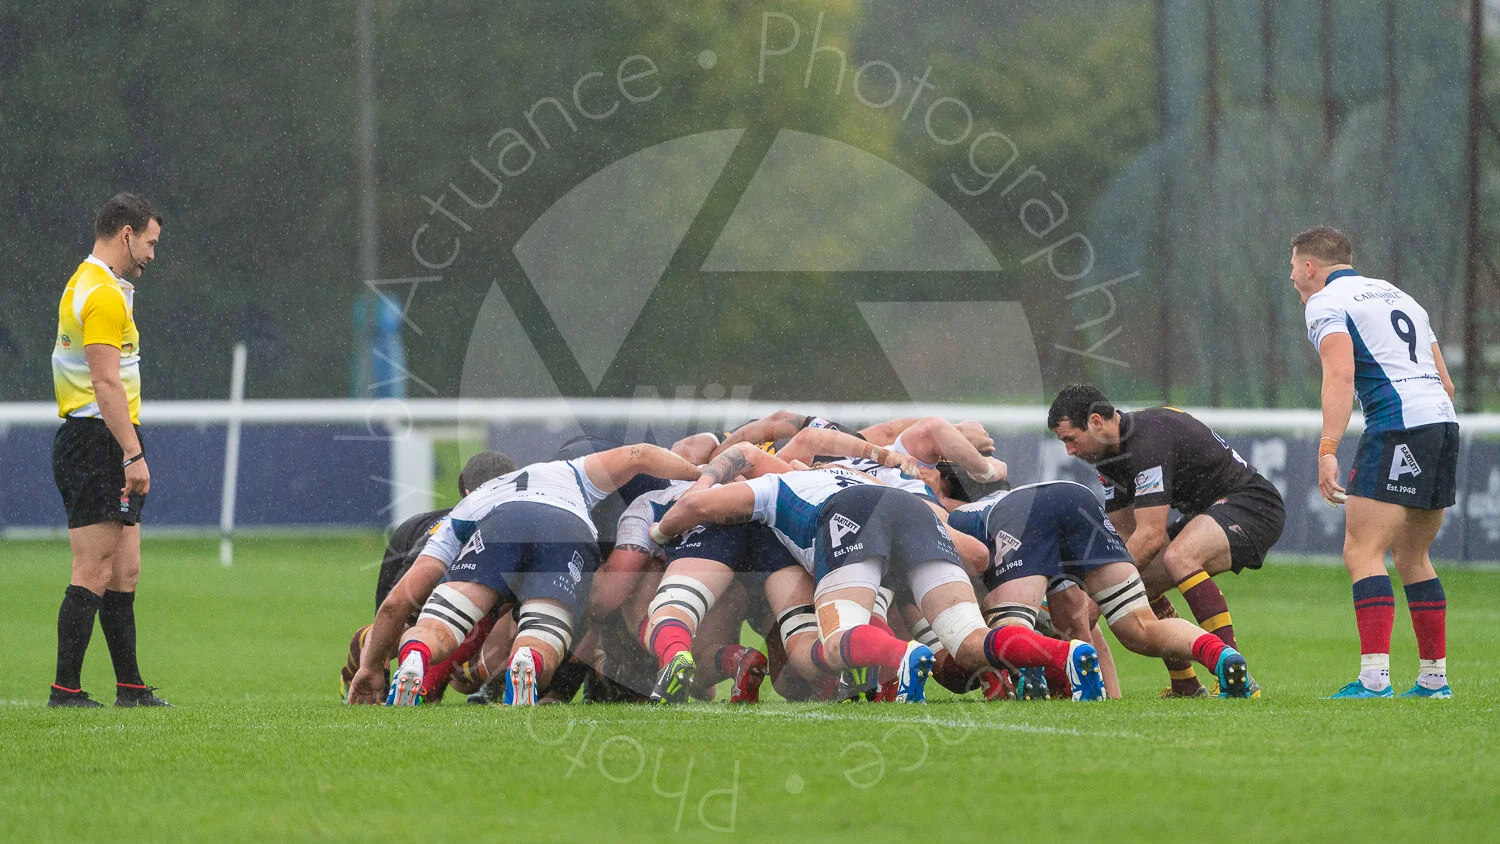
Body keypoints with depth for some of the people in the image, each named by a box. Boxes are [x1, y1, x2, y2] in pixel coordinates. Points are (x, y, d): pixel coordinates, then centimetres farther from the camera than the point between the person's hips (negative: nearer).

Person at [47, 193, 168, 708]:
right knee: (94, 573, -10)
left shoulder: (88, 285, 19)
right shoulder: (104, 295, -14)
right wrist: (133, 454, -22)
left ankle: (130, 688, 14)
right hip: (97, 446, -11)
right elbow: (106, 383, -21)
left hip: (100, 449, 11)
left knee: (124, 570, 11)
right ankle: (66, 690, -9)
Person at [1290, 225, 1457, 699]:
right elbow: (1446, 382, 25)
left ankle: (1374, 678, -21)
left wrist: (1328, 450, -21)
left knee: (1362, 553, -10)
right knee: (1411, 557, 18)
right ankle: (1434, 678, 17)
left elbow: (1341, 375, -14)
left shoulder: (1326, 302, 3)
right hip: (1444, 421, 8)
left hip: (1397, 425, -8)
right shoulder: (1396, 295, 27)